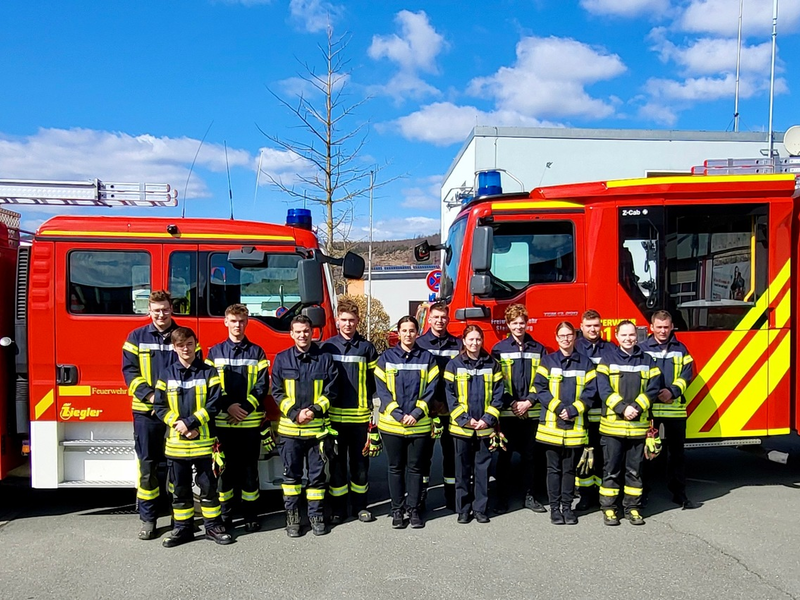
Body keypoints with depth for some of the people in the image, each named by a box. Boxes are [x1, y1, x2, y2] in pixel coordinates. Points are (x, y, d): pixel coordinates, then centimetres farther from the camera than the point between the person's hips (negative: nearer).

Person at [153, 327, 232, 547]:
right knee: (180, 488, 10)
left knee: (208, 486, 5)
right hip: (176, 442, 2)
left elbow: (214, 404, -7)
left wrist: (190, 422, -14)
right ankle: (182, 528, 21)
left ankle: (213, 525, 17)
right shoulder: (167, 374, 5)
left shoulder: (209, 372, 0)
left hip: (204, 441, -2)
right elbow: (159, 406, 2)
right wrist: (178, 424, -12)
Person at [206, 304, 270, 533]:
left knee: (250, 469, 4)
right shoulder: (215, 352, 8)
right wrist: (228, 406, -12)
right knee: (226, 468, 6)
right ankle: (225, 514, 17)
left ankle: (251, 516, 12)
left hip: (251, 421, 0)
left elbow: (262, 385, 0)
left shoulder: (256, 352, 7)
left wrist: (246, 407, -13)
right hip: (223, 421, 0)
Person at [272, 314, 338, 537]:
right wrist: (294, 413, -12)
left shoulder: (324, 358, 4)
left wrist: (315, 410, -13)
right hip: (290, 428, 0)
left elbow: (330, 391, 1)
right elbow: (277, 392, 0)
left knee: (317, 474, 7)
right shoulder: (282, 359, 3)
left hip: (318, 428, 0)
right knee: (291, 474, 7)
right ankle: (292, 516, 17)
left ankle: (316, 515, 19)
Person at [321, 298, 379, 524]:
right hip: (335, 416, 0)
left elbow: (374, 382, 5)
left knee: (360, 462, 8)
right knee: (337, 463, 7)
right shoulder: (327, 347, 4)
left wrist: (373, 412, 0)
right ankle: (338, 508, 17)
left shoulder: (367, 348, 4)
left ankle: (360, 506, 21)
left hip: (360, 416, 0)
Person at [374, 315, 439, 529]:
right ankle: (397, 510, 18)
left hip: (419, 424, 0)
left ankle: (414, 509, 19)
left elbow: (430, 389, -1)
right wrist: (398, 414, -13)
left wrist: (416, 413, -12)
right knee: (396, 468, 8)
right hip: (391, 423, 0)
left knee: (415, 467, 8)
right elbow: (382, 389, -4)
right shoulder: (386, 358, 1)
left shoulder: (427, 358, 3)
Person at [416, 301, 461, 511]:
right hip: (425, 407, -1)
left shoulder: (457, 344, 6)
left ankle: (451, 496, 19)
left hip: (451, 408, 1)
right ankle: (420, 496, 17)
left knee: (451, 451, 9)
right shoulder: (419, 343, 1)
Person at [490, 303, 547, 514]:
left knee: (529, 455, 8)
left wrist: (529, 401, -8)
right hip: (507, 412, -1)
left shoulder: (539, 349, 7)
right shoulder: (499, 349, 2)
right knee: (505, 455, 3)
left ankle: (529, 495, 19)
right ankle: (502, 497, 12)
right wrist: (511, 403, -10)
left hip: (531, 411, 2)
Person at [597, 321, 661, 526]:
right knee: (612, 469, 4)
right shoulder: (607, 359, 2)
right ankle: (609, 508, 12)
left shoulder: (647, 361, 9)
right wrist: (623, 408, -17)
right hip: (612, 424, -2)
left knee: (634, 470, 9)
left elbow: (653, 389, 1)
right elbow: (604, 389, -7)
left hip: (638, 425, 2)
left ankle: (632, 507, 19)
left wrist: (636, 407, -13)